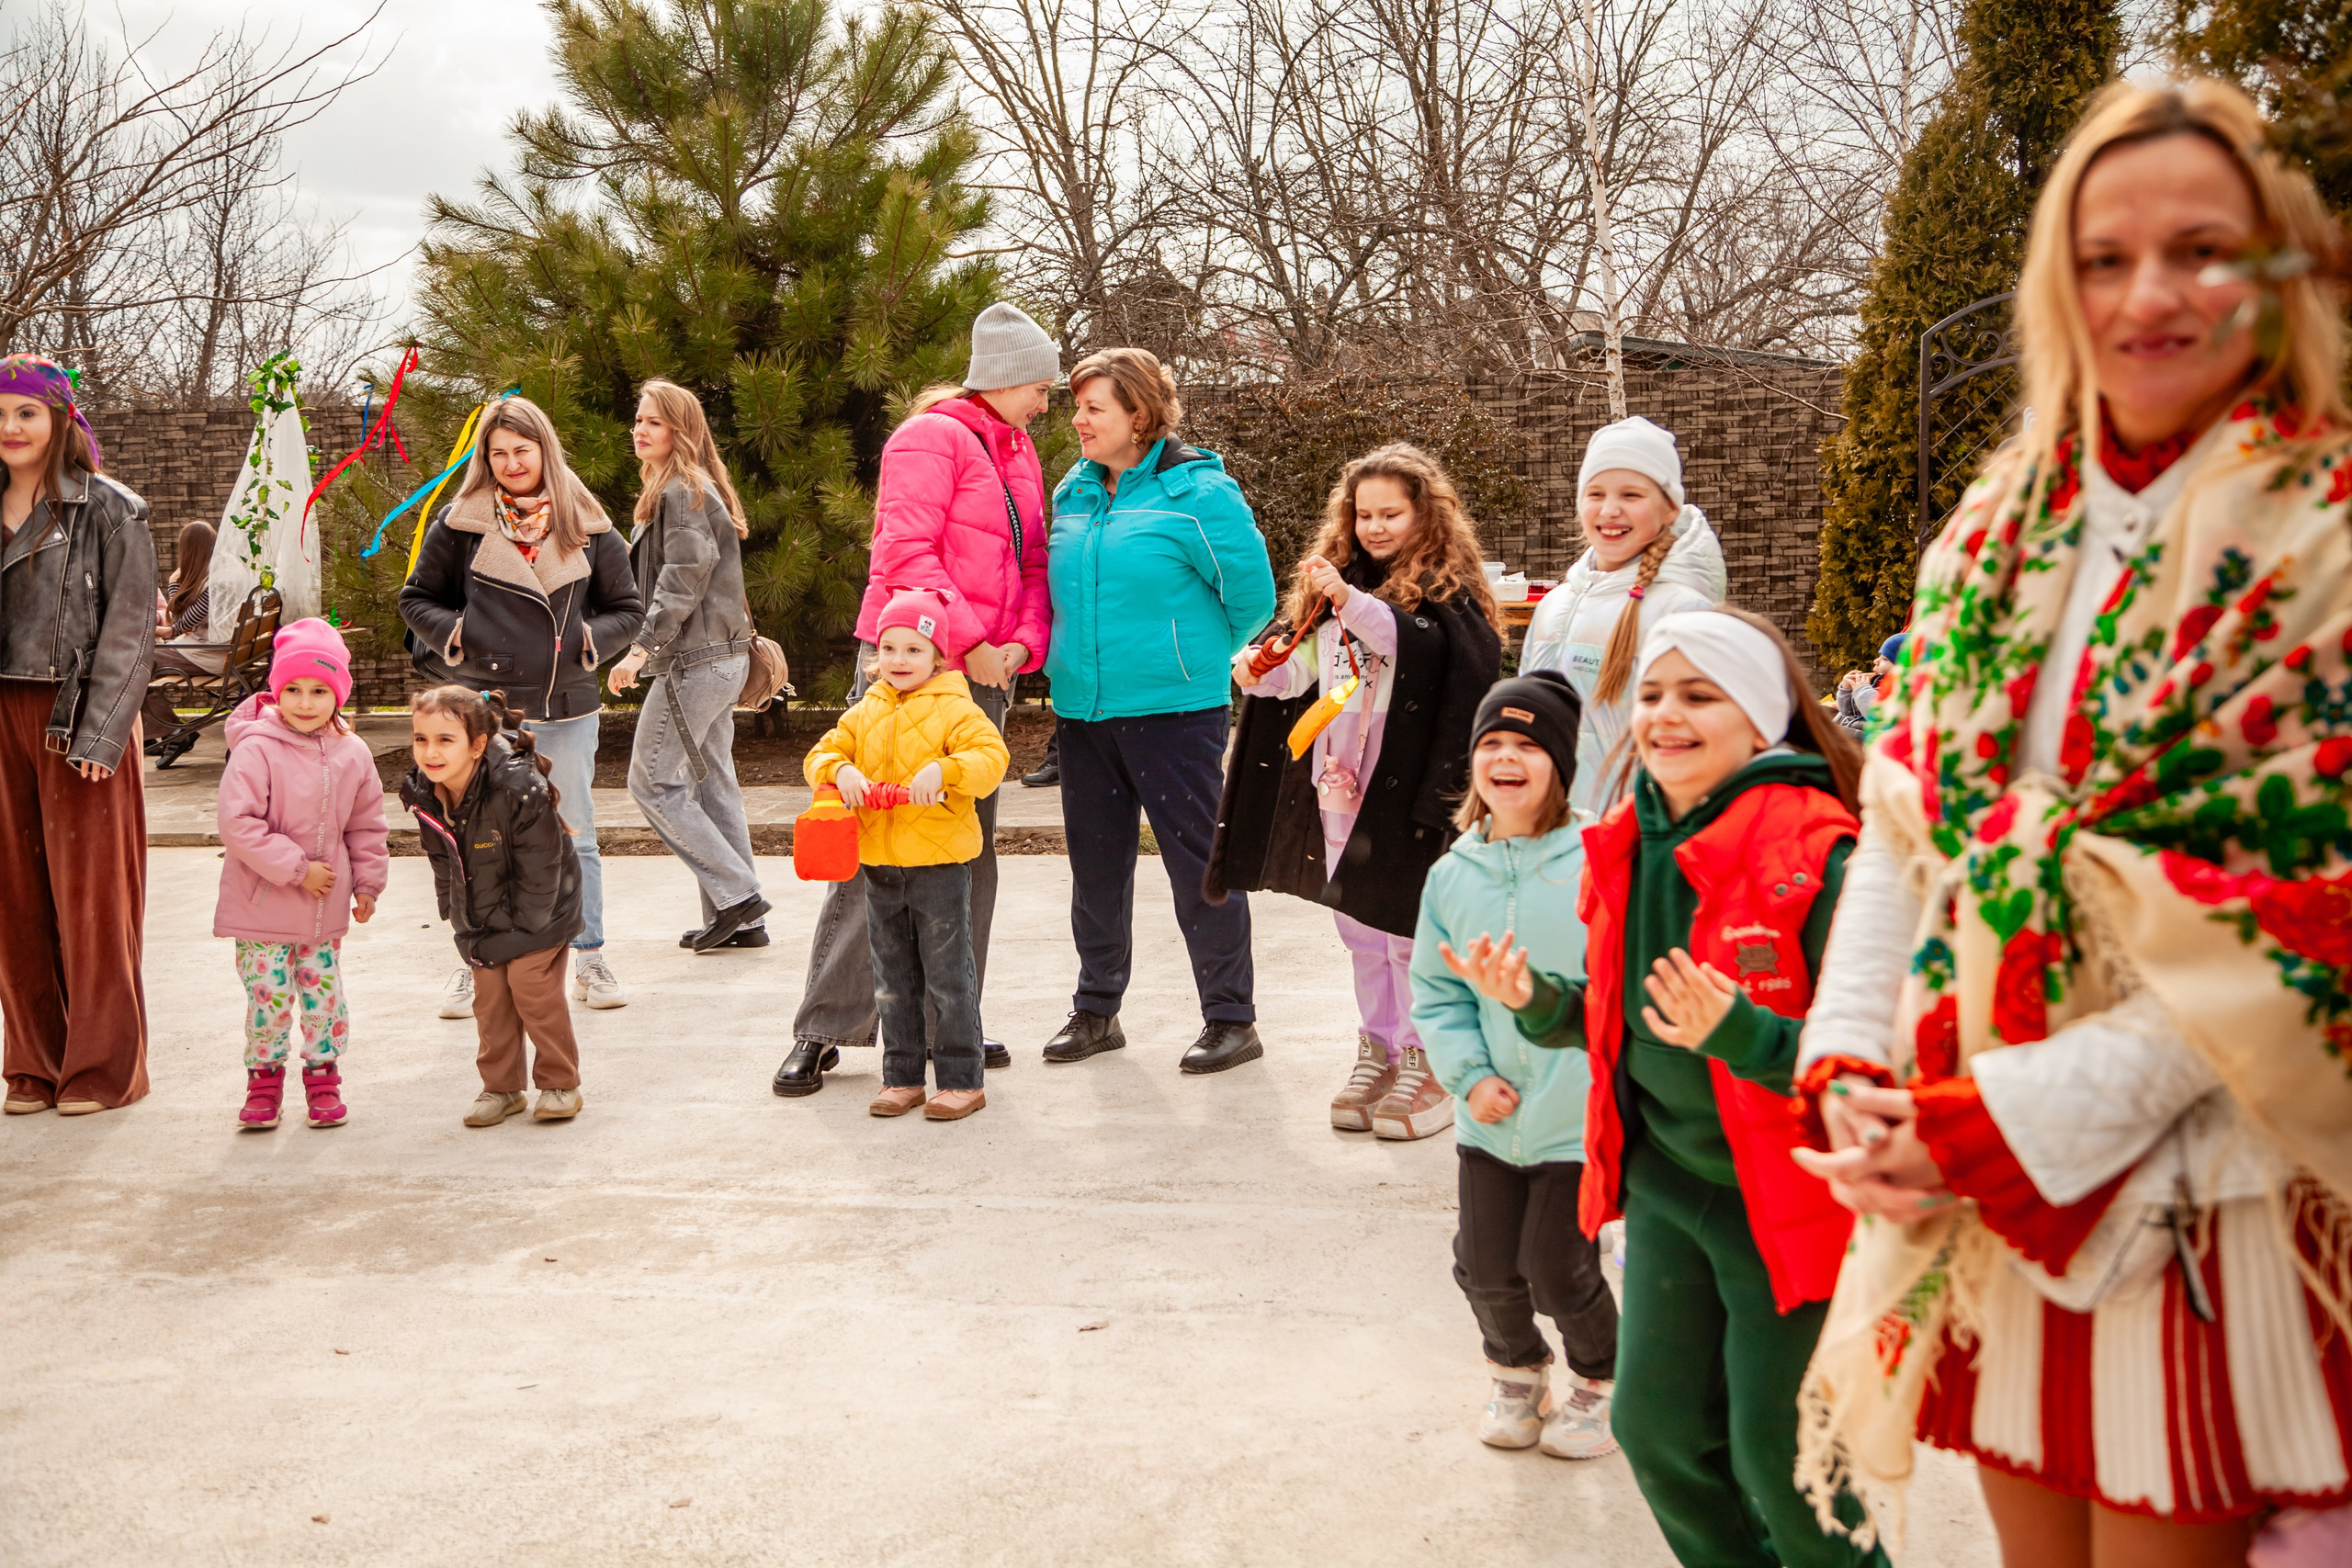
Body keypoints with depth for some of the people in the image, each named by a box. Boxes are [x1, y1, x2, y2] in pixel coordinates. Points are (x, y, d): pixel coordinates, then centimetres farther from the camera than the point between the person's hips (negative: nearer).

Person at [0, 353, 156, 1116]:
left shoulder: (110, 510, -2)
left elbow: (128, 633, -6)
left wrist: (100, 735, -13)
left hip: (78, 721, -5)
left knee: (91, 895, -2)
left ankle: (104, 1067, 8)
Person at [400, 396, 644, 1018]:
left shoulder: (586, 526, 5)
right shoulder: (461, 524, 1)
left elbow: (628, 609, 10)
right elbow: (416, 599, 9)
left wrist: (588, 639, -7)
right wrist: (455, 634, -8)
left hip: (567, 709, 1)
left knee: (574, 839, 9)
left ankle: (589, 960, 20)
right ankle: (475, 965, 18)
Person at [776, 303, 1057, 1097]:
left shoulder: (1018, 452, 20)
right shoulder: (930, 438, -6)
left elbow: (1032, 565, 16)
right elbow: (905, 553, -16)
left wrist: (1023, 644, -2)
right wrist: (966, 640, -20)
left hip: (984, 675, 8)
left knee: (970, 849, 7)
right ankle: (824, 1029, -1)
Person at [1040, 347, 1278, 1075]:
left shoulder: (1197, 493, -9)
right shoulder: (1074, 493, 11)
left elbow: (1251, 595, -5)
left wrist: (1193, 658, 5)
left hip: (1171, 710, -6)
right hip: (1082, 709, 6)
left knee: (1198, 863, -1)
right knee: (1096, 866, 13)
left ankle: (1231, 1019, 9)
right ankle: (1097, 1009, 26)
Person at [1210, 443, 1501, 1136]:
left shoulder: (1447, 586, -4)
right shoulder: (1337, 582, 15)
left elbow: (1425, 644, -25)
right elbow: (1302, 672, 18)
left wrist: (1352, 603, -33)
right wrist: (1260, 671, -2)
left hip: (1403, 787, -6)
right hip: (1337, 784, 7)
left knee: (1404, 925, -2)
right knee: (1356, 926, 14)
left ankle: (1426, 1060, 10)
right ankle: (1377, 1048, 26)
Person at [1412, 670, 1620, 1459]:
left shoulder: (1595, 865, -12)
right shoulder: (1452, 875, 1)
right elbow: (1436, 995, 5)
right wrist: (1470, 1077, -7)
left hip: (1577, 1119, -4)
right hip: (1489, 1116, 4)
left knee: (1558, 1270, 2)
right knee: (1485, 1265, 9)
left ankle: (1599, 1380, 32)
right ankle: (1517, 1373, 39)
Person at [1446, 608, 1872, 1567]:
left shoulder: (1817, 857, -20)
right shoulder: (1629, 846, 2)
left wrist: (1740, 1032, -34)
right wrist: (1537, 1003, -5)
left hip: (1787, 1201, -7)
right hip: (1665, 1183, 7)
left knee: (1780, 1458, 4)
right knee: (1657, 1425, 14)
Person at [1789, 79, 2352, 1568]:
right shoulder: (2002, 530, 8)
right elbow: (1905, 819, 8)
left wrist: (2016, 1120, -18)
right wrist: (1851, 1069, -5)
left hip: (2198, 1196, -4)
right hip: (1975, 1187, 5)